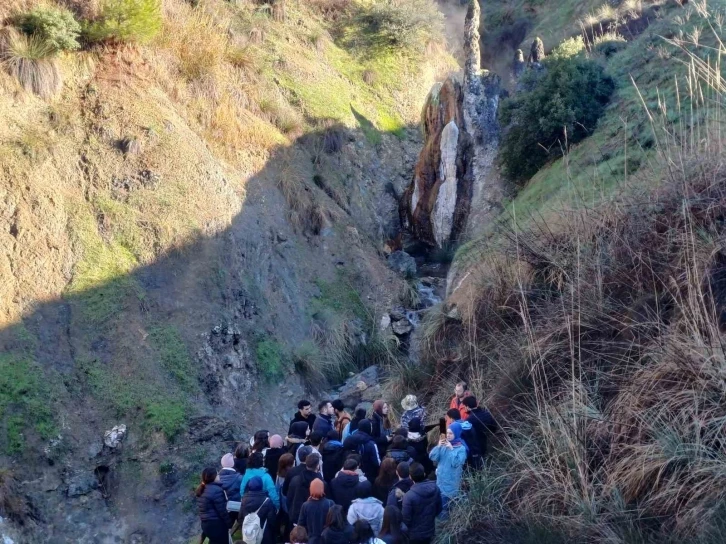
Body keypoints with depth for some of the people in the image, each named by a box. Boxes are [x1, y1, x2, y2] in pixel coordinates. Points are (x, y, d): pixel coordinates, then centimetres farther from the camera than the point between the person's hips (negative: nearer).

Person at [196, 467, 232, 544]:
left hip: (205, 523, 9)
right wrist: (229, 524, -9)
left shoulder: (201, 490, 8)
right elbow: (222, 511, -17)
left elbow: (204, 508, 13)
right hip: (217, 524, -9)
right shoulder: (216, 490, -20)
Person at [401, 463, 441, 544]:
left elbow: (406, 518, -22)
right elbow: (438, 510, 2)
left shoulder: (409, 496, -32)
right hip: (430, 530, 5)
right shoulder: (435, 489, -13)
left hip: (414, 534, -5)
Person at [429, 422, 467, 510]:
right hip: (441, 480, 5)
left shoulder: (461, 448, -11)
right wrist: (438, 447, -15)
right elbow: (432, 457, -2)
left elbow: (456, 463, -23)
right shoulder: (444, 445, 3)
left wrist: (451, 449, -25)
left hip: (452, 482, -5)